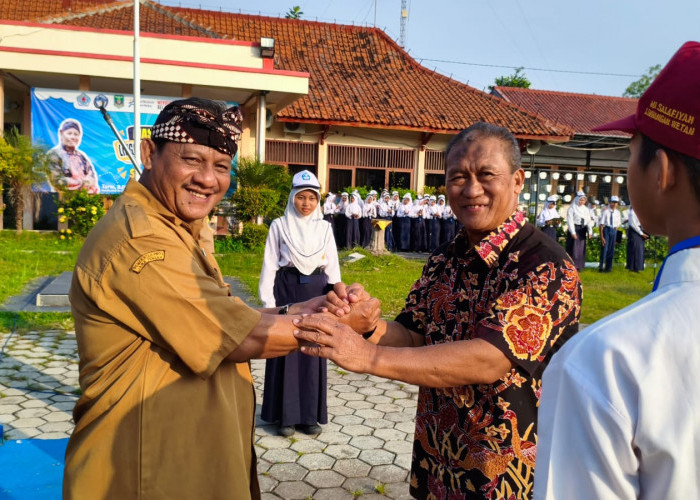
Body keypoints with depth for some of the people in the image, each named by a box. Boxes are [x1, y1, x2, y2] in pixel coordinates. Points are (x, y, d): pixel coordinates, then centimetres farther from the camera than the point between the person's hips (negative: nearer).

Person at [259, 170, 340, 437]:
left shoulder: (324, 227, 7)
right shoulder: (279, 226, 0)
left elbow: (332, 266, 7)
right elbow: (269, 266, -1)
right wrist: (269, 302, -7)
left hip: (317, 291, 2)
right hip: (287, 290, -2)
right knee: (286, 352, 2)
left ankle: (310, 414, 19)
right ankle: (286, 415, 14)